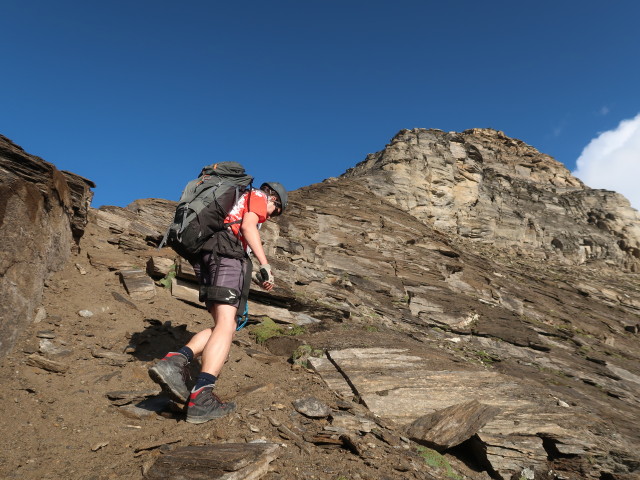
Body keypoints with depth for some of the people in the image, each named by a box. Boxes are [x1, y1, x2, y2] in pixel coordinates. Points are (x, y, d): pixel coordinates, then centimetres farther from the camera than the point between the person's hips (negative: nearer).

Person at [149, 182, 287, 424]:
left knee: (226, 325, 2)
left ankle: (175, 361, -19)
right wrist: (265, 265, -13)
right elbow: (248, 226, -6)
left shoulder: (237, 201, 38)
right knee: (226, 324, -18)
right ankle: (201, 399, -30)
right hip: (227, 253, -9)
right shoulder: (258, 196, 14)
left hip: (205, 256, 9)